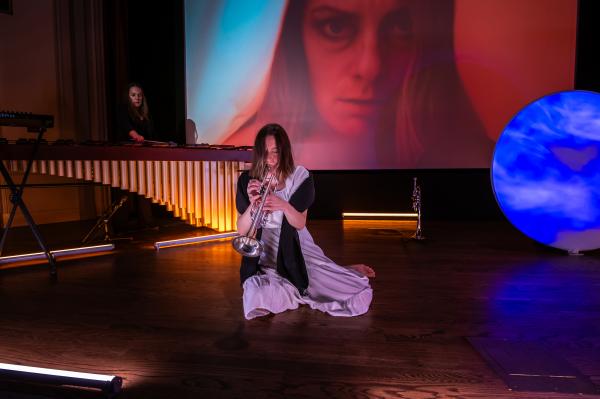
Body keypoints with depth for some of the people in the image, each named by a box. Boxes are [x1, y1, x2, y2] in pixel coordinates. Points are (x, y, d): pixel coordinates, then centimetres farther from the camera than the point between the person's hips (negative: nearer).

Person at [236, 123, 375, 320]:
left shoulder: (300, 176, -3)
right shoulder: (248, 180, -3)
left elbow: (300, 224, -8)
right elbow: (241, 230, -6)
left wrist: (284, 206, -30)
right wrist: (252, 205, -26)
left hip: (296, 251, 0)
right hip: (264, 254, 1)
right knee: (259, 300, -32)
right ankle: (307, 292, 1)